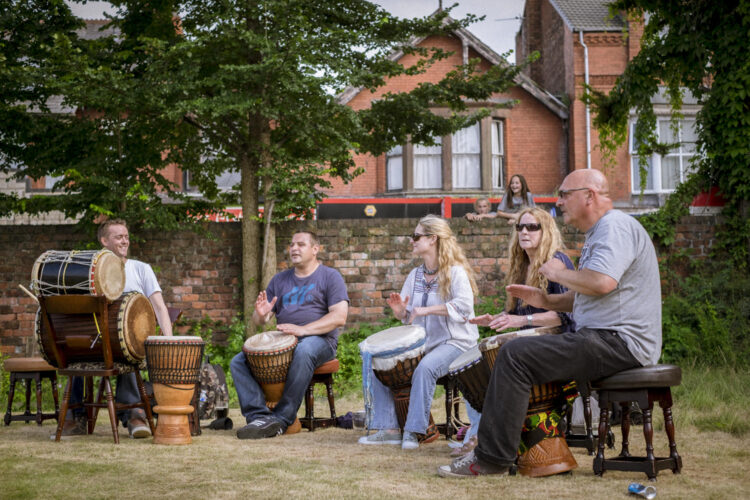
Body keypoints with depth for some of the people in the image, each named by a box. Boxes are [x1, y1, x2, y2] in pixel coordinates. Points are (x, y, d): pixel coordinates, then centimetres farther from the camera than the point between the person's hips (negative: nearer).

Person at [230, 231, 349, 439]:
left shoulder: (330, 277, 4)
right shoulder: (280, 280, 19)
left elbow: (339, 317, -9)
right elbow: (259, 320, 17)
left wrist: (303, 329, -21)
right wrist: (261, 314, -9)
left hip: (318, 339, -5)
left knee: (304, 351, -41)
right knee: (238, 362, -15)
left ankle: (282, 419, -35)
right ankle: (259, 415, -27)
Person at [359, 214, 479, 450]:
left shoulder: (455, 272, -9)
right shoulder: (415, 275, 14)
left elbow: (464, 306, -25)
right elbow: (409, 315, 16)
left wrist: (427, 310, -30)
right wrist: (400, 311, -9)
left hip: (455, 341, -7)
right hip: (421, 342, 8)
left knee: (425, 368, -36)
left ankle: (414, 431, -27)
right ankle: (389, 428, -9)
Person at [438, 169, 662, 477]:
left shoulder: (615, 226, -12)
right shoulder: (600, 232, 23)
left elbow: (602, 282, -29)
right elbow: (585, 295, 27)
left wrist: (559, 273, -12)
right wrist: (547, 301, 12)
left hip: (618, 342, -11)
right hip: (607, 340, 11)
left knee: (515, 355, -17)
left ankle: (491, 459, -13)